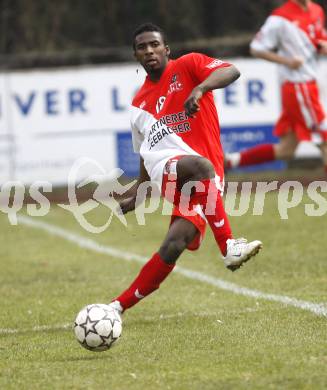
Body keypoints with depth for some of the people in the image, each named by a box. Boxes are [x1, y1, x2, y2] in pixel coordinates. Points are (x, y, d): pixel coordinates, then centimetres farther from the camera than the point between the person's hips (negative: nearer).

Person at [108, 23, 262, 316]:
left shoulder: (188, 66, 9)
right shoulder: (140, 103, 24)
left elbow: (231, 71, -11)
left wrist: (200, 88, -29)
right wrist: (137, 195, 30)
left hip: (205, 180, -1)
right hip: (165, 166, 1)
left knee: (174, 245, -21)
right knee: (201, 166, -37)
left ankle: (120, 306, -9)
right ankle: (228, 245, -40)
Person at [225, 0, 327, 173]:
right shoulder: (280, 18, -12)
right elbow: (256, 49, -7)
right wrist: (287, 61, -18)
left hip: (309, 85, 8)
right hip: (297, 88, -8)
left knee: (286, 150, 10)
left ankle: (232, 160, 17)